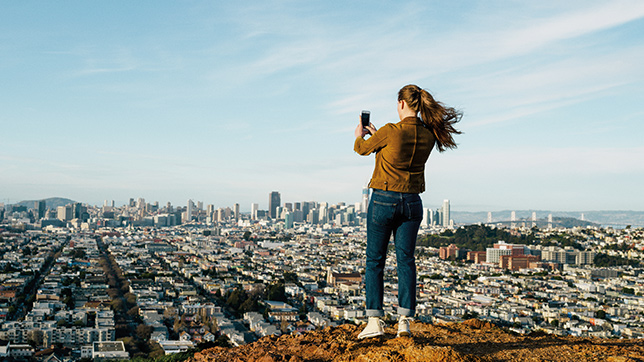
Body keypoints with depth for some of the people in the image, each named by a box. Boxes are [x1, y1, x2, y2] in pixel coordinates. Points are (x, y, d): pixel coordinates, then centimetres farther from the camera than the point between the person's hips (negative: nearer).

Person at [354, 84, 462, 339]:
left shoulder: (390, 131, -16)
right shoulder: (429, 136, -1)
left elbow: (363, 148, 2)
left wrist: (359, 136, 25)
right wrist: (375, 134, 28)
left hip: (383, 200, -4)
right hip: (411, 202, 4)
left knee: (375, 261, 6)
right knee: (406, 261, 9)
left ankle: (375, 321, 6)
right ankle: (404, 320, 7)